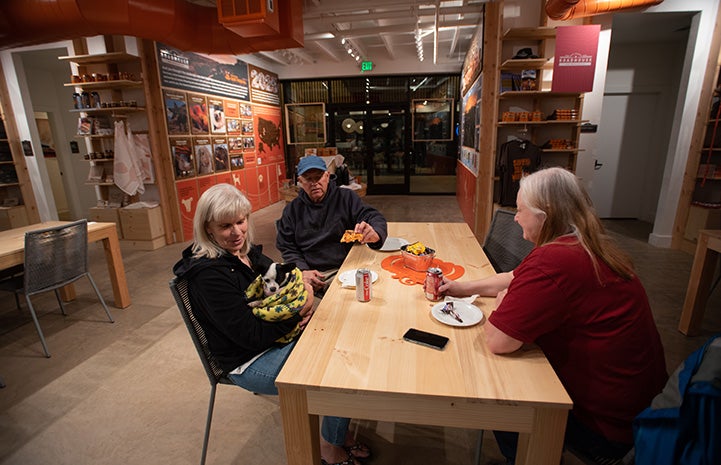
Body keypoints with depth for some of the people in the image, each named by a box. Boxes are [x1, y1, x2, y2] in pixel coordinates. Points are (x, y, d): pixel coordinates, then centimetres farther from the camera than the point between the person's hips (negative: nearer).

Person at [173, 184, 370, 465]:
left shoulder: (246, 252, 1)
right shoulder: (208, 276, -24)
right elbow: (254, 336, -25)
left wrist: (305, 292, -11)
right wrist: (300, 308, -20)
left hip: (284, 335, 8)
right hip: (250, 362, -8)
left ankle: (340, 431, 17)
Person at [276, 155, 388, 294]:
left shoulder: (346, 198, 5)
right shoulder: (292, 210, 11)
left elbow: (376, 218, -3)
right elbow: (287, 248, 10)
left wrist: (375, 234, -29)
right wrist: (303, 270, -10)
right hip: (310, 275, 1)